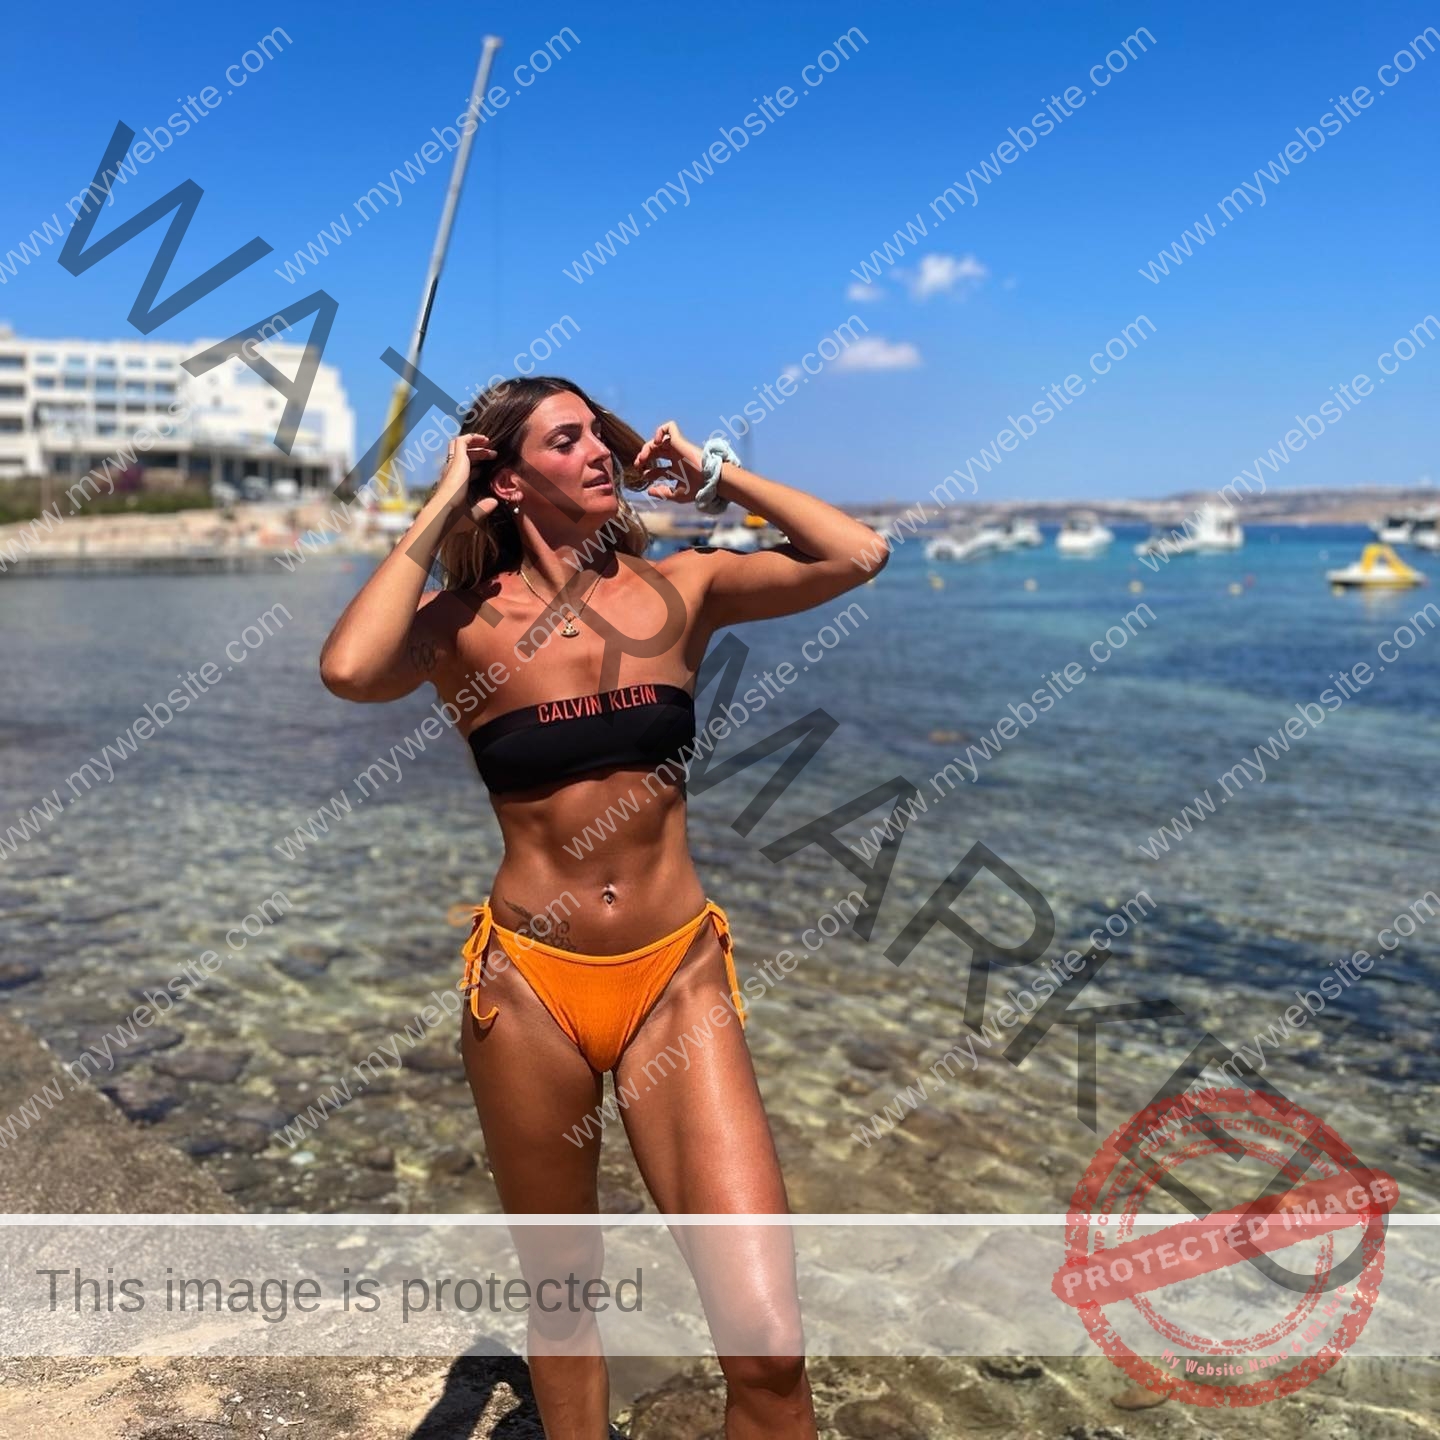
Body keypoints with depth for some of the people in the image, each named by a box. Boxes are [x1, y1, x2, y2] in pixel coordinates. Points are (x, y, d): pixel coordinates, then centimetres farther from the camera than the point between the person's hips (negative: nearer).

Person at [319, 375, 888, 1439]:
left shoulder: (679, 589, 2)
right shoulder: (465, 622, -3)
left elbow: (855, 556, -8)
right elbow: (351, 670, -24)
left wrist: (713, 474, 1)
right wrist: (437, 511, -11)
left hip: (677, 979, 1)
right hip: (529, 985, 0)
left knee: (770, 1350, -8)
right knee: (563, 1296, 18)